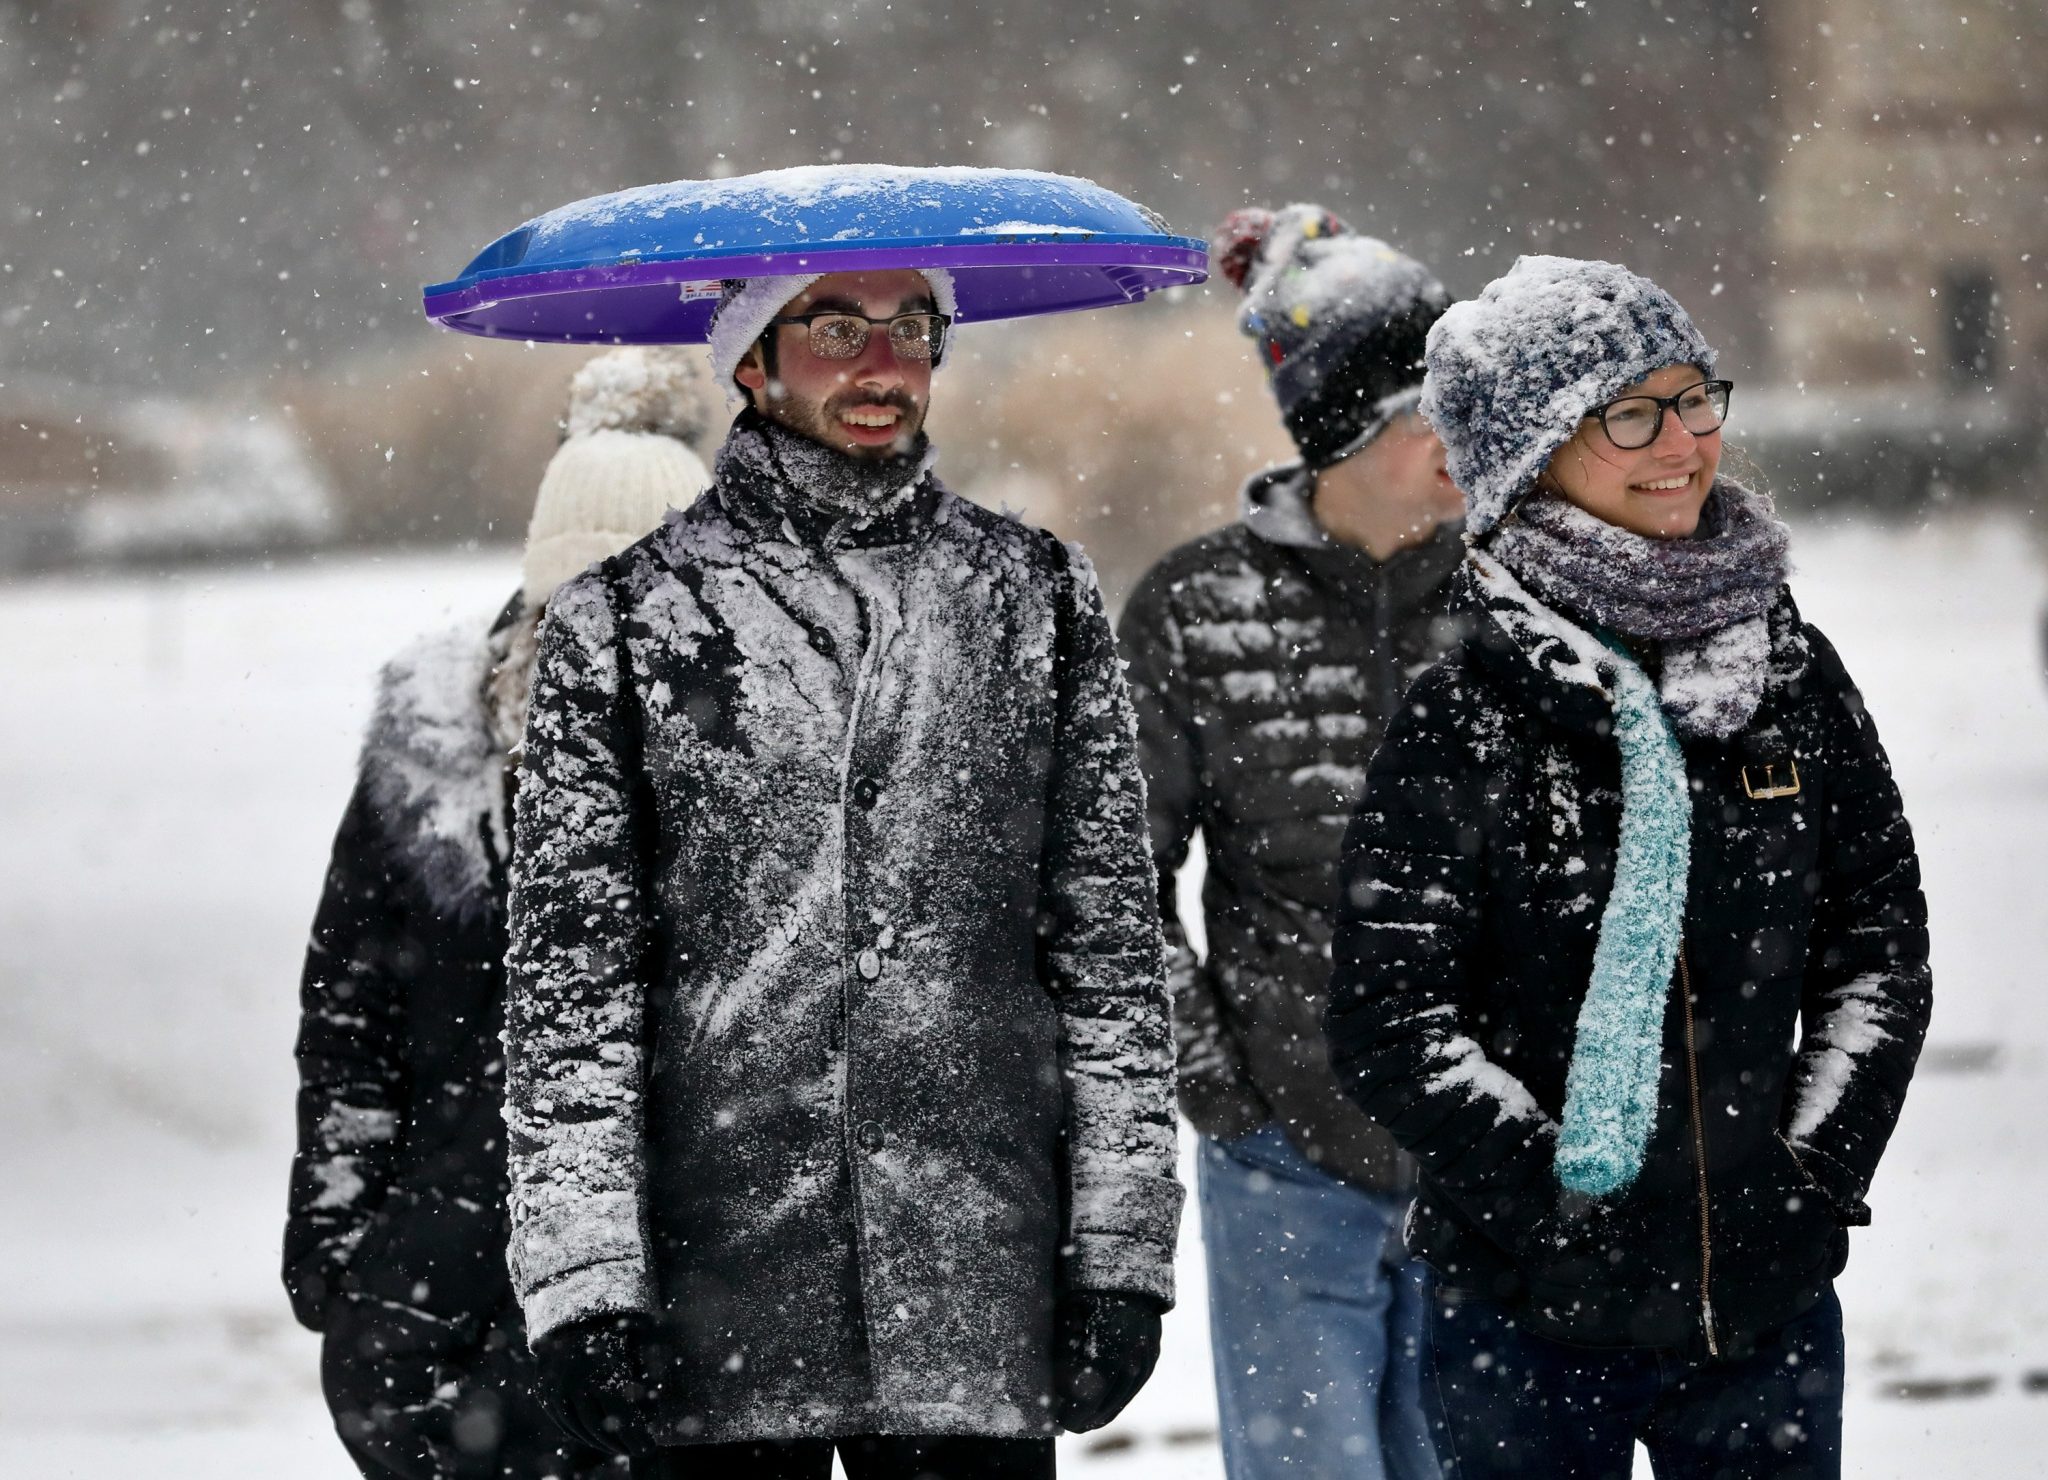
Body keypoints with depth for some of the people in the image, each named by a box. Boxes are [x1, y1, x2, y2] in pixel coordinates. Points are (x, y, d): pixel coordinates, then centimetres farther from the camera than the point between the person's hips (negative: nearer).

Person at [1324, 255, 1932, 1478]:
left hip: (1772, 1304, 4)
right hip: (1536, 1320, -4)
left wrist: (1818, 1171, 1)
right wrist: (1568, 1203, -13)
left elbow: (1881, 939, 11)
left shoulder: (1790, 672, 5)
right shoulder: (1468, 720, -8)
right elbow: (1391, 1028, -10)